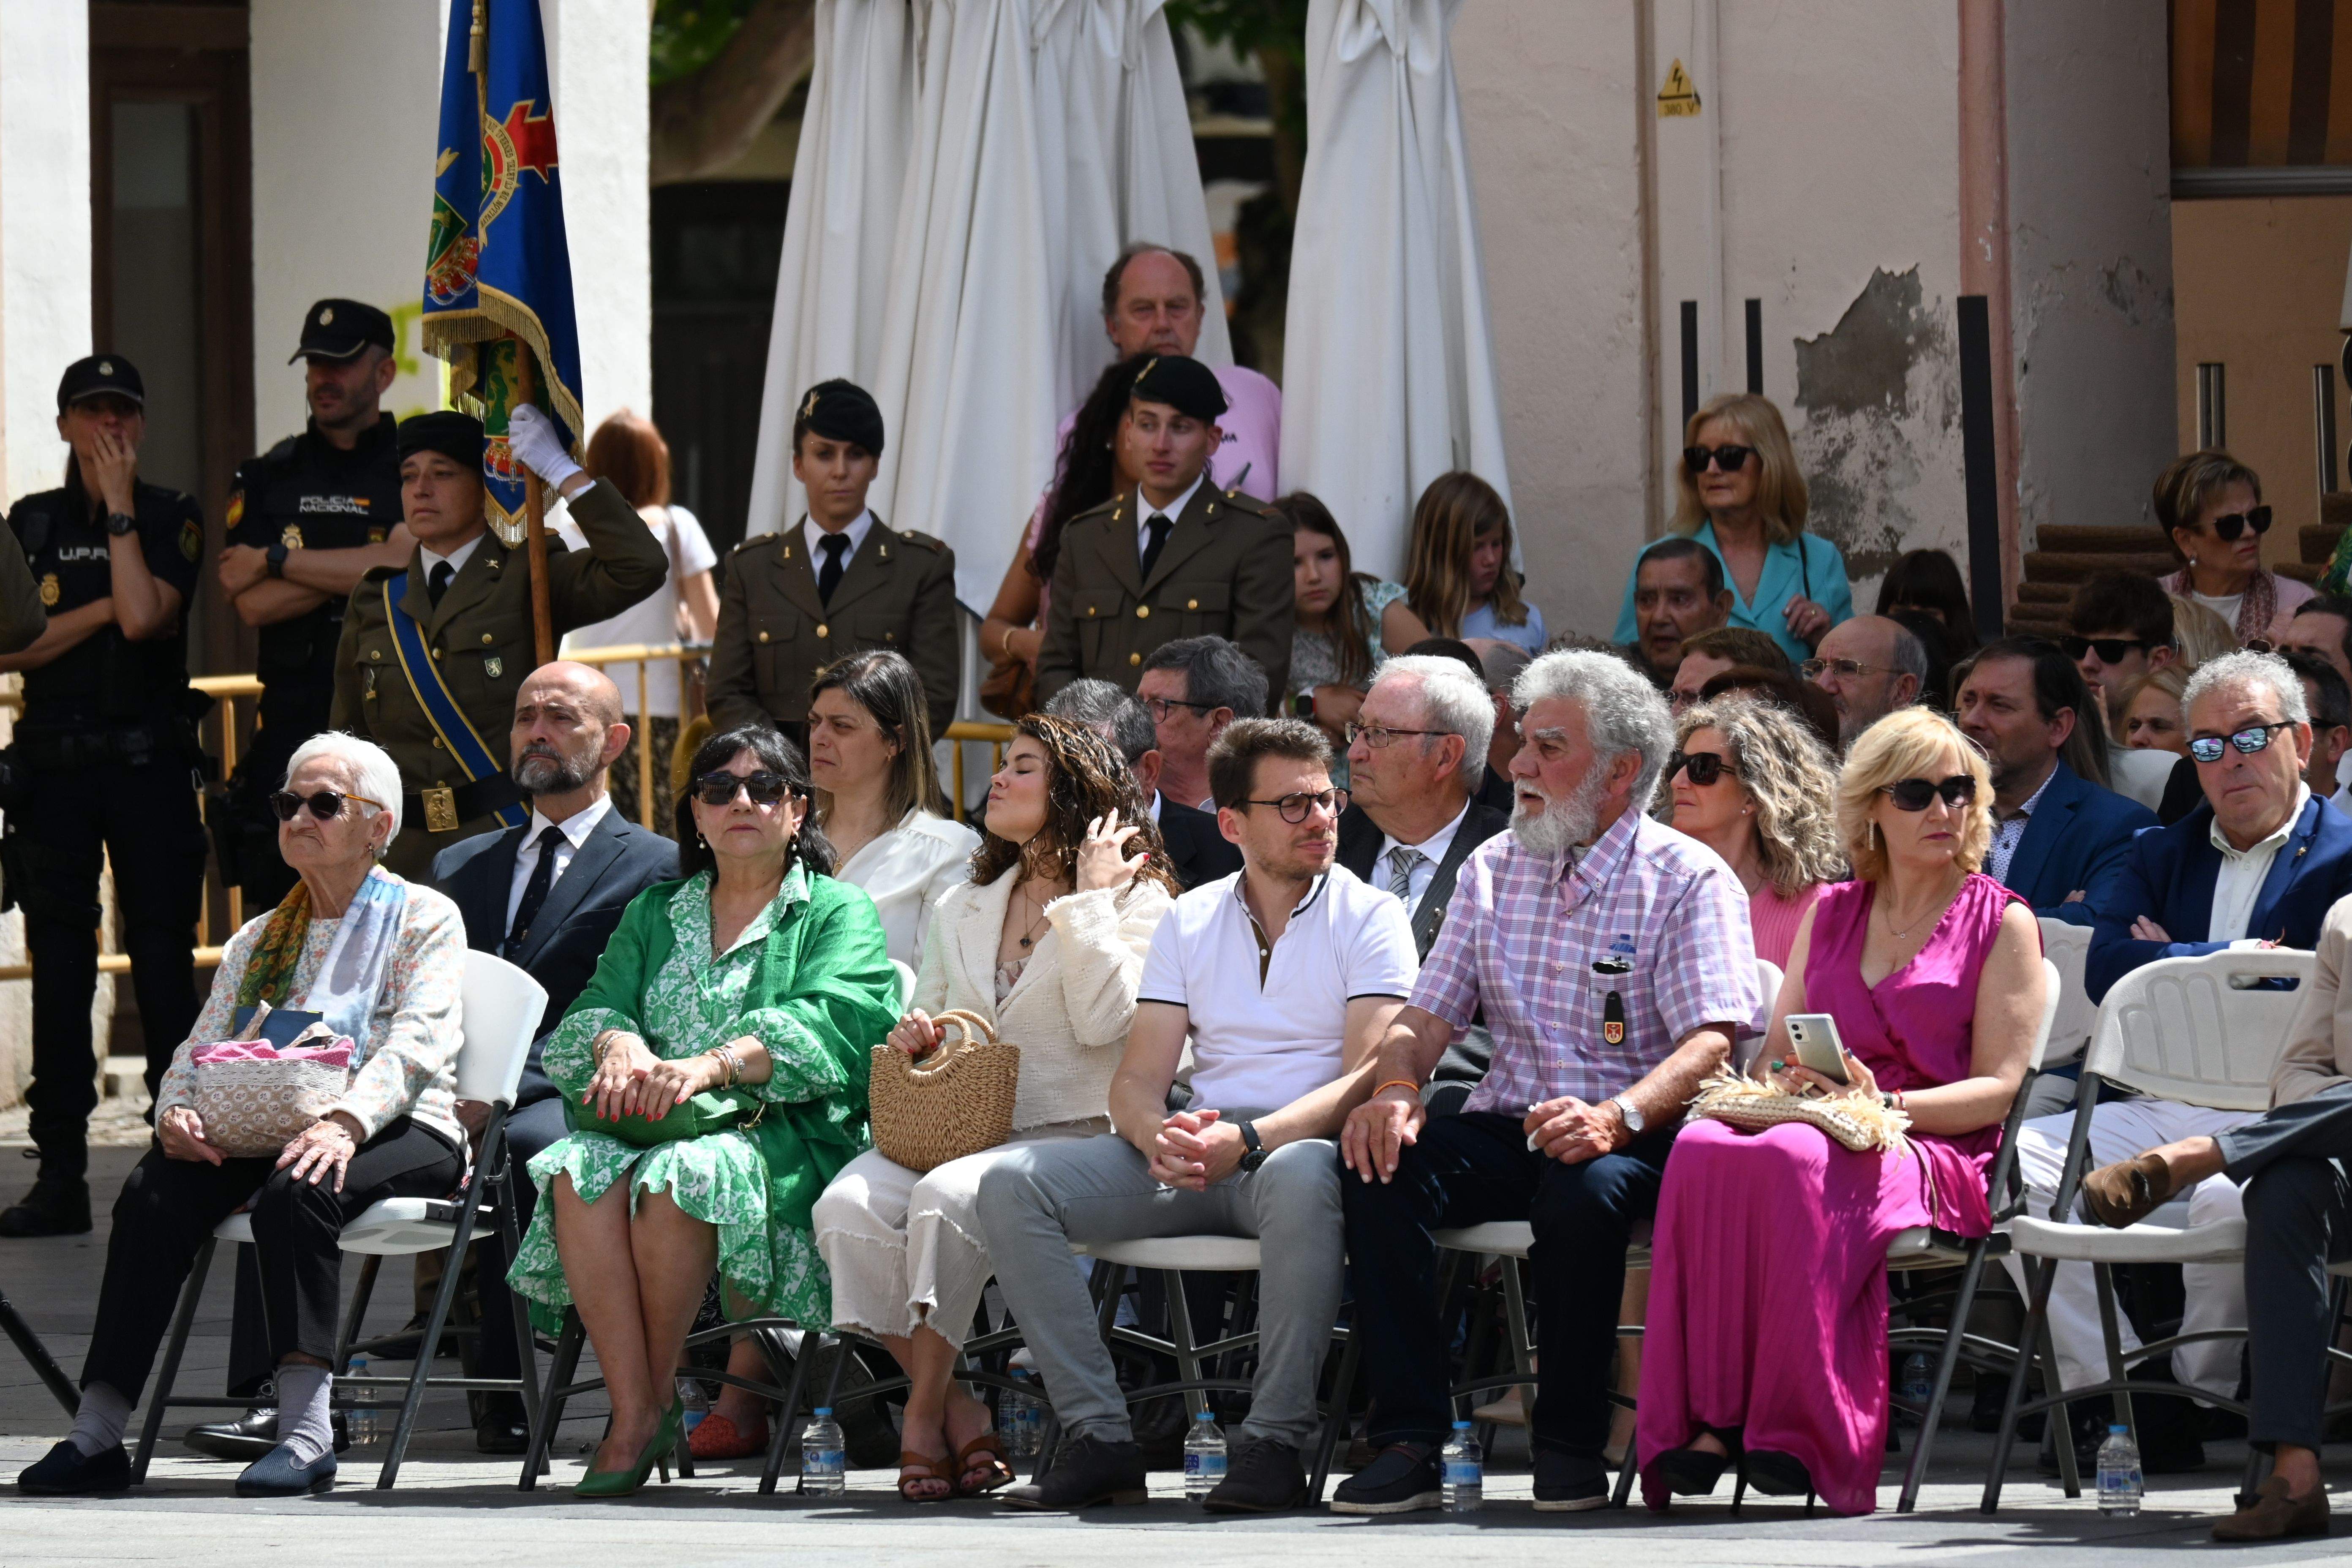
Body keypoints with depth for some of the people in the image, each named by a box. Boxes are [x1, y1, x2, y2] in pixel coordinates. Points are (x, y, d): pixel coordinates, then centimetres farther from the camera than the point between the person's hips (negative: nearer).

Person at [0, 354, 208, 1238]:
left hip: (149, 765, -2)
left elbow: (145, 616, -14)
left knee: (163, 956, -3)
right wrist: (103, 609, -9)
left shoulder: (170, 521, 4)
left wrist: (120, 508, -10)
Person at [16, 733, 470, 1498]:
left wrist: (346, 1123, -31)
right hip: (267, 1136, 5)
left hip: (400, 1138, -5)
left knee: (295, 1191, -38)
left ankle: (305, 1433, -40)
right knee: (156, 1190, -25)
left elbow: (418, 1042, -12)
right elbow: (200, 1053, 13)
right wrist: (177, 1112, -12)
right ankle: (97, 1430, -31)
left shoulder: (425, 920, 5)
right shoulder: (259, 940, 22)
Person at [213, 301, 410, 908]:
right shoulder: (267, 479, 14)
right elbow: (253, 604, 0)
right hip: (292, 732, 3)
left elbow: (405, 563, -14)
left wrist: (275, 561, -5)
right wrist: (359, 570, -8)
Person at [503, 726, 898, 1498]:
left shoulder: (839, 912, 11)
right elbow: (594, 1008, 12)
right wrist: (619, 1043, -15)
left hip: (784, 1139, -4)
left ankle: (657, 1395, -21)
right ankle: (633, 1413, -35)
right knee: (581, 1172, -32)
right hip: (653, 1126, 4)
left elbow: (827, 1024, -8)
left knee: (678, 1174, -37)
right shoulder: (654, 914, 26)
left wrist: (713, 1065, -25)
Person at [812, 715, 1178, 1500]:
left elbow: (1103, 1020, -12)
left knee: (944, 1199, -36)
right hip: (954, 1131, 5)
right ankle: (957, 1409, -19)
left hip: (1070, 1134, -5)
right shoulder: (962, 910, 23)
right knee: (848, 1207, -26)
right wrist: (912, 1037, 4)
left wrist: (1089, 897, -8)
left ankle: (925, 1412, -25)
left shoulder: (1137, 900, 4)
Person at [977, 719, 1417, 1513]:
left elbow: (1368, 1078, -11)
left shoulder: (1368, 917, 2)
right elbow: (1137, 1082, 9)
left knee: (1298, 1174, -42)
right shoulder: (1189, 921, 15)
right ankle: (1098, 1438, -21)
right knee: (1011, 1183, -17)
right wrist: (1160, 1140, -17)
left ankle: (1275, 1441, -33)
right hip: (1191, 1159, 5)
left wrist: (1247, 1140, -26)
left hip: (1299, 1145, -4)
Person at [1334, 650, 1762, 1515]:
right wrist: (1396, 1091, -11)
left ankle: (1570, 1443, -18)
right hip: (1506, 1130, 5)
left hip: (1633, 1141, -5)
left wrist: (1616, 1118, -33)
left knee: (1584, 1188, -37)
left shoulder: (1689, 881, -2)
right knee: (1379, 1160, -23)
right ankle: (1408, 1438, -22)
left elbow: (1710, 1044, -13)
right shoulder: (1494, 869, 16)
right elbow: (1428, 1015, 13)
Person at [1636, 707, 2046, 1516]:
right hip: (1820, 1128, 4)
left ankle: (1796, 1430, -38)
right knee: (1704, 1147, -32)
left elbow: (1999, 1087, 1)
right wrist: (1781, 1084, -2)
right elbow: (1776, 1052, 23)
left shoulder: (2003, 923, 10)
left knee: (1795, 1161, -38)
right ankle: (1706, 1417, -37)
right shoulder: (1830, 913, 24)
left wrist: (1882, 1104, -14)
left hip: (1940, 1159, -4)